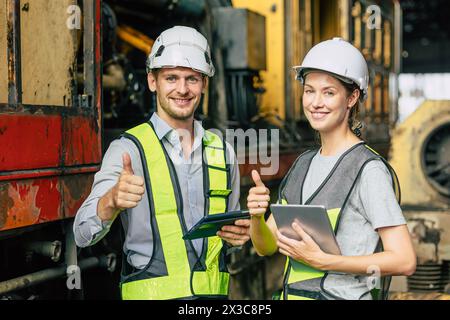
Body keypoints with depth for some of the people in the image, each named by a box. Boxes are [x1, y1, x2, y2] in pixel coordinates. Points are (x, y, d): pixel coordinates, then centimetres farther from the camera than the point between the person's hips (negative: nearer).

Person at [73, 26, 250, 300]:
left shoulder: (222, 152, 6)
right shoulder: (128, 149, -9)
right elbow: (84, 233, -20)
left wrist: (238, 234, -4)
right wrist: (112, 201, -40)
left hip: (213, 291, 4)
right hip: (153, 292, -4)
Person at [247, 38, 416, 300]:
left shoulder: (369, 170, -14)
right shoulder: (304, 164, 8)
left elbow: (405, 261, -18)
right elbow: (266, 247, 8)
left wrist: (320, 259, -21)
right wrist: (256, 216, -13)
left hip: (344, 294, -6)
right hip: (295, 293, 6)